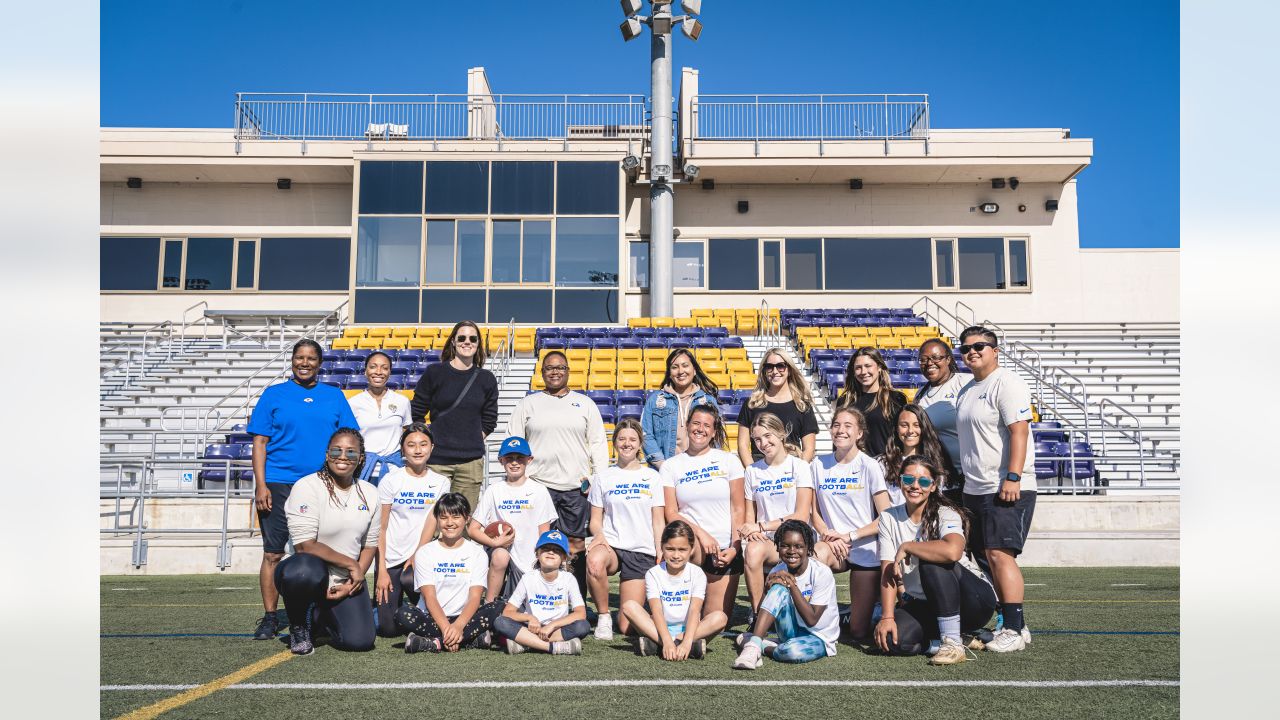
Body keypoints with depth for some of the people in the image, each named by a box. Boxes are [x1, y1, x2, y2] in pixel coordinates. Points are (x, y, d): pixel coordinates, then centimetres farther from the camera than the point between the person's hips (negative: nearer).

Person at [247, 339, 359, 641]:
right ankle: (269, 618, 9)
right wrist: (260, 485, -7)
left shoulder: (334, 396, 11)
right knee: (273, 553, -1)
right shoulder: (273, 395, 6)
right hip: (279, 483, -1)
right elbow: (260, 442, 2)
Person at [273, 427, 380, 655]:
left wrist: (353, 582, -6)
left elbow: (370, 545, 9)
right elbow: (305, 545, -18)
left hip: (347, 580, 4)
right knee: (307, 569, -41)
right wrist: (351, 564, -15)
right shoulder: (307, 487, -12)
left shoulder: (370, 493, 5)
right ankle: (298, 627, -5)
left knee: (360, 641, -14)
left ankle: (321, 615, 23)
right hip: (307, 572, -4)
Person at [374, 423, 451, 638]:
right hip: (391, 557, 0)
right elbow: (381, 528, -3)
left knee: (410, 580, -34)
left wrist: (417, 556, -15)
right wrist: (382, 571, -9)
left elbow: (432, 521, -4)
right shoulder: (391, 480, -2)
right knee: (388, 628, -7)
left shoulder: (441, 482, 3)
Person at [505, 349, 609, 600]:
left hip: (577, 486, 0)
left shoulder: (585, 404, 13)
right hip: (538, 485, 0)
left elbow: (598, 443, 11)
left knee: (576, 544, 0)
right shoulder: (527, 404, 12)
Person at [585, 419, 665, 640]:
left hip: (642, 552, 0)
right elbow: (595, 519, 7)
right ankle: (603, 617, -15)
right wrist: (599, 534, -16)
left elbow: (658, 521, 7)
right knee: (595, 561, -40)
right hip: (611, 546, 0)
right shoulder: (603, 478, 8)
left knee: (627, 627, -7)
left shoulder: (652, 477, 8)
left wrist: (661, 556, -3)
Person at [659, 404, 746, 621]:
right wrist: (701, 533, -17)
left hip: (725, 550, 1)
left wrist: (734, 548, -8)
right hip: (691, 545, -1)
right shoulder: (670, 466, 5)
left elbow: (738, 509, 3)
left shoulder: (729, 461, 6)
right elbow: (671, 514, -2)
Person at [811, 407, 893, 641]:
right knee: (817, 555, -38)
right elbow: (815, 512, 8)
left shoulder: (869, 466, -6)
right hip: (833, 546, 2)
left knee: (859, 633, -1)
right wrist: (828, 536, -12)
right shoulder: (819, 464, 3)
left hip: (865, 549, -2)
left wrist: (849, 536, -15)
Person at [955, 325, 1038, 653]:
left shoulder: (1006, 383, -8)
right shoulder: (967, 391, 19)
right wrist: (965, 484, 23)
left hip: (1007, 490, -9)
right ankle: (1013, 624, 18)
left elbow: (1019, 431, -18)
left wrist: (1013, 477, -25)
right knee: (988, 558, 10)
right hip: (976, 490, 9)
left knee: (1000, 554, -14)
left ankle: (1015, 629, -8)